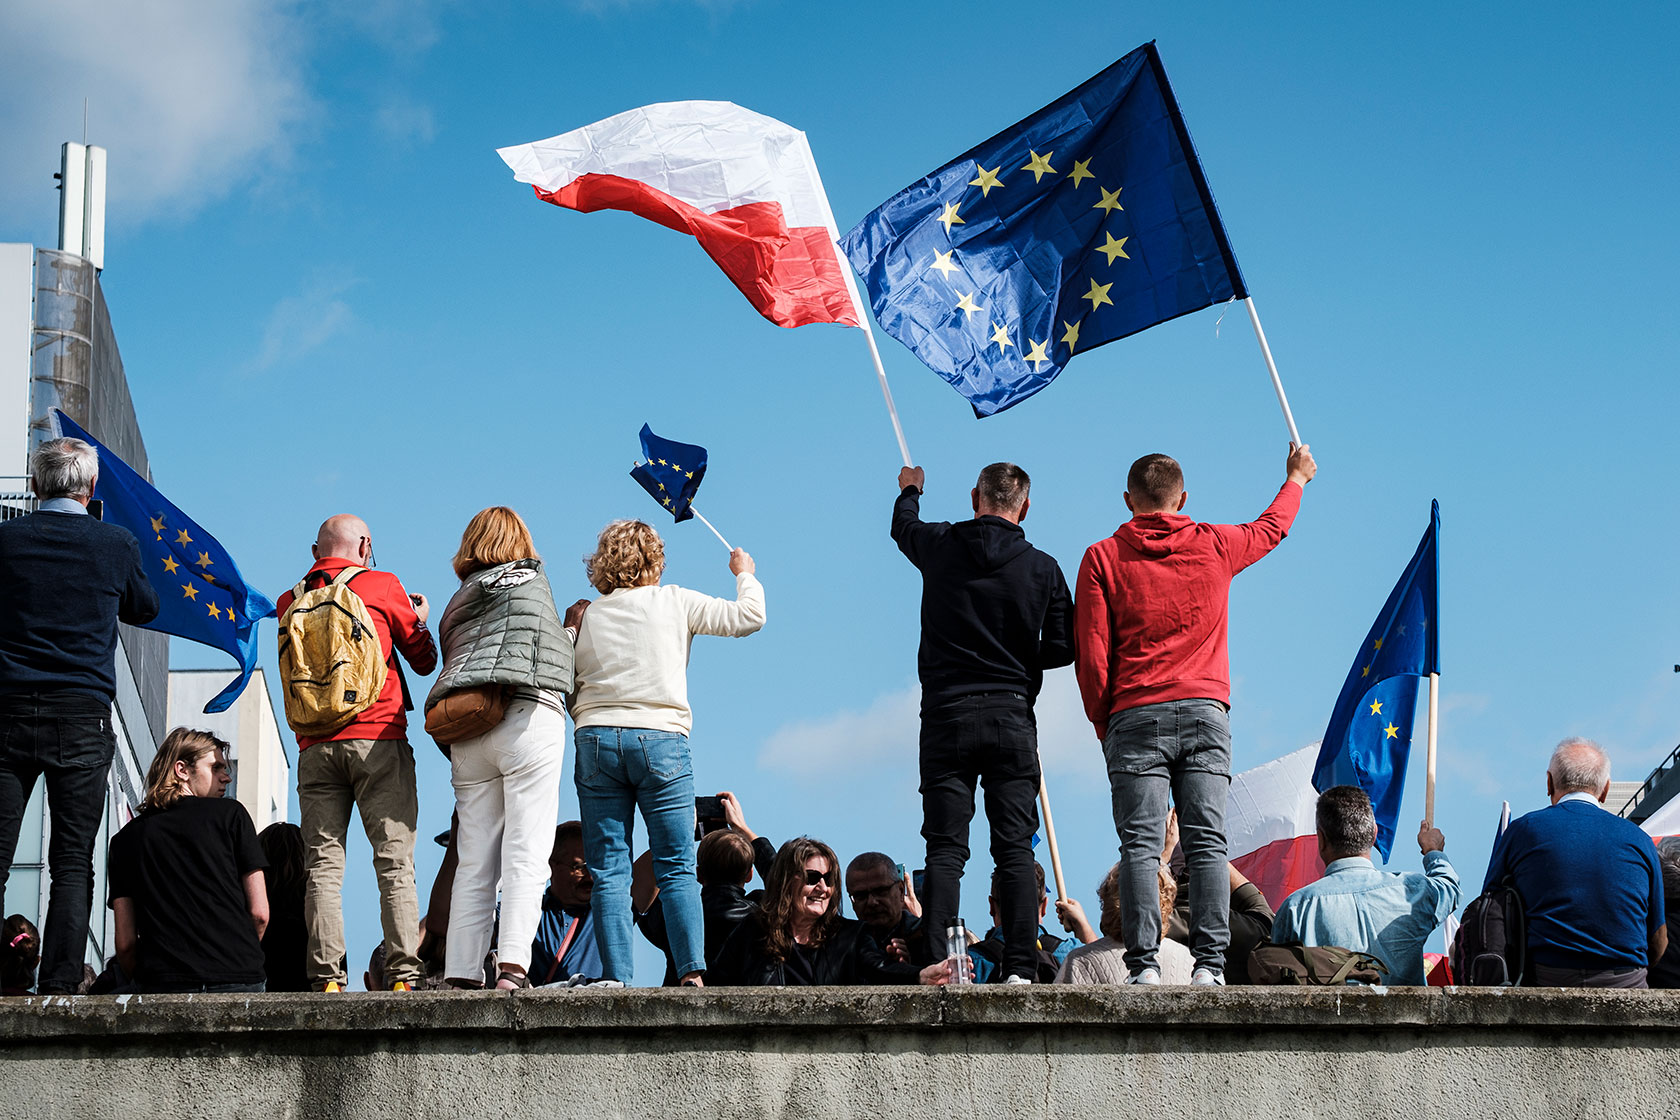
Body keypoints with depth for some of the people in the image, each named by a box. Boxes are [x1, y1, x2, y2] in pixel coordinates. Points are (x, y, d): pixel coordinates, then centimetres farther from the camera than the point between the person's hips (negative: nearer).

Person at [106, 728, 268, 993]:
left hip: (163, 985, 2)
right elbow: (259, 913, 7)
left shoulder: (127, 837, 16)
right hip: (238, 980, -2)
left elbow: (125, 943, 11)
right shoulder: (230, 814, 10)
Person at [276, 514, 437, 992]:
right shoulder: (382, 586, 3)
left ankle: (327, 977, -8)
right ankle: (404, 975, -10)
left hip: (315, 746, 3)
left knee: (323, 866, 1)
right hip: (378, 738, -3)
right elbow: (425, 660, 11)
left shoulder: (291, 603, 11)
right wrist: (418, 618, 32)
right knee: (394, 863, -3)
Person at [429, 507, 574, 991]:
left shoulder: (457, 602, 23)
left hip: (465, 734, 5)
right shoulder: (529, 578, 9)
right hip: (528, 718, -5)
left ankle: (460, 974, -3)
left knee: (473, 863, 4)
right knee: (525, 855, -9)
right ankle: (512, 965, -21)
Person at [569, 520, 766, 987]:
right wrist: (745, 574, 21)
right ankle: (692, 970, -13)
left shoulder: (585, 617, 10)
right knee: (677, 868, 0)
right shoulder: (675, 602, 4)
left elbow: (572, 693, 10)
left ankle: (615, 977, -8)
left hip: (596, 741, 1)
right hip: (661, 739, -1)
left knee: (609, 871, 1)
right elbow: (748, 617, 4)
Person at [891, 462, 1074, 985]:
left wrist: (910, 490, 47)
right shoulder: (1043, 569, -1)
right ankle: (1019, 968, -5)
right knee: (1015, 849, 1)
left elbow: (903, 525, 25)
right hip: (1011, 716, 0)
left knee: (944, 850, 0)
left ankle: (938, 967, -7)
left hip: (946, 713, 1)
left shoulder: (940, 546, 2)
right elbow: (1063, 648, 0)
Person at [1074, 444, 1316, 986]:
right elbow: (1272, 526, 32)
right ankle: (1209, 963, -11)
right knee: (1207, 843, -2)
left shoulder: (1102, 559, 4)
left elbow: (1091, 656, 1)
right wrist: (1296, 479, 51)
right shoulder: (1214, 546, 10)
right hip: (1205, 713, 1)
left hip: (1135, 716, -1)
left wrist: (1104, 724, 12)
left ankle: (1145, 963, -13)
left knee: (1140, 845, -5)